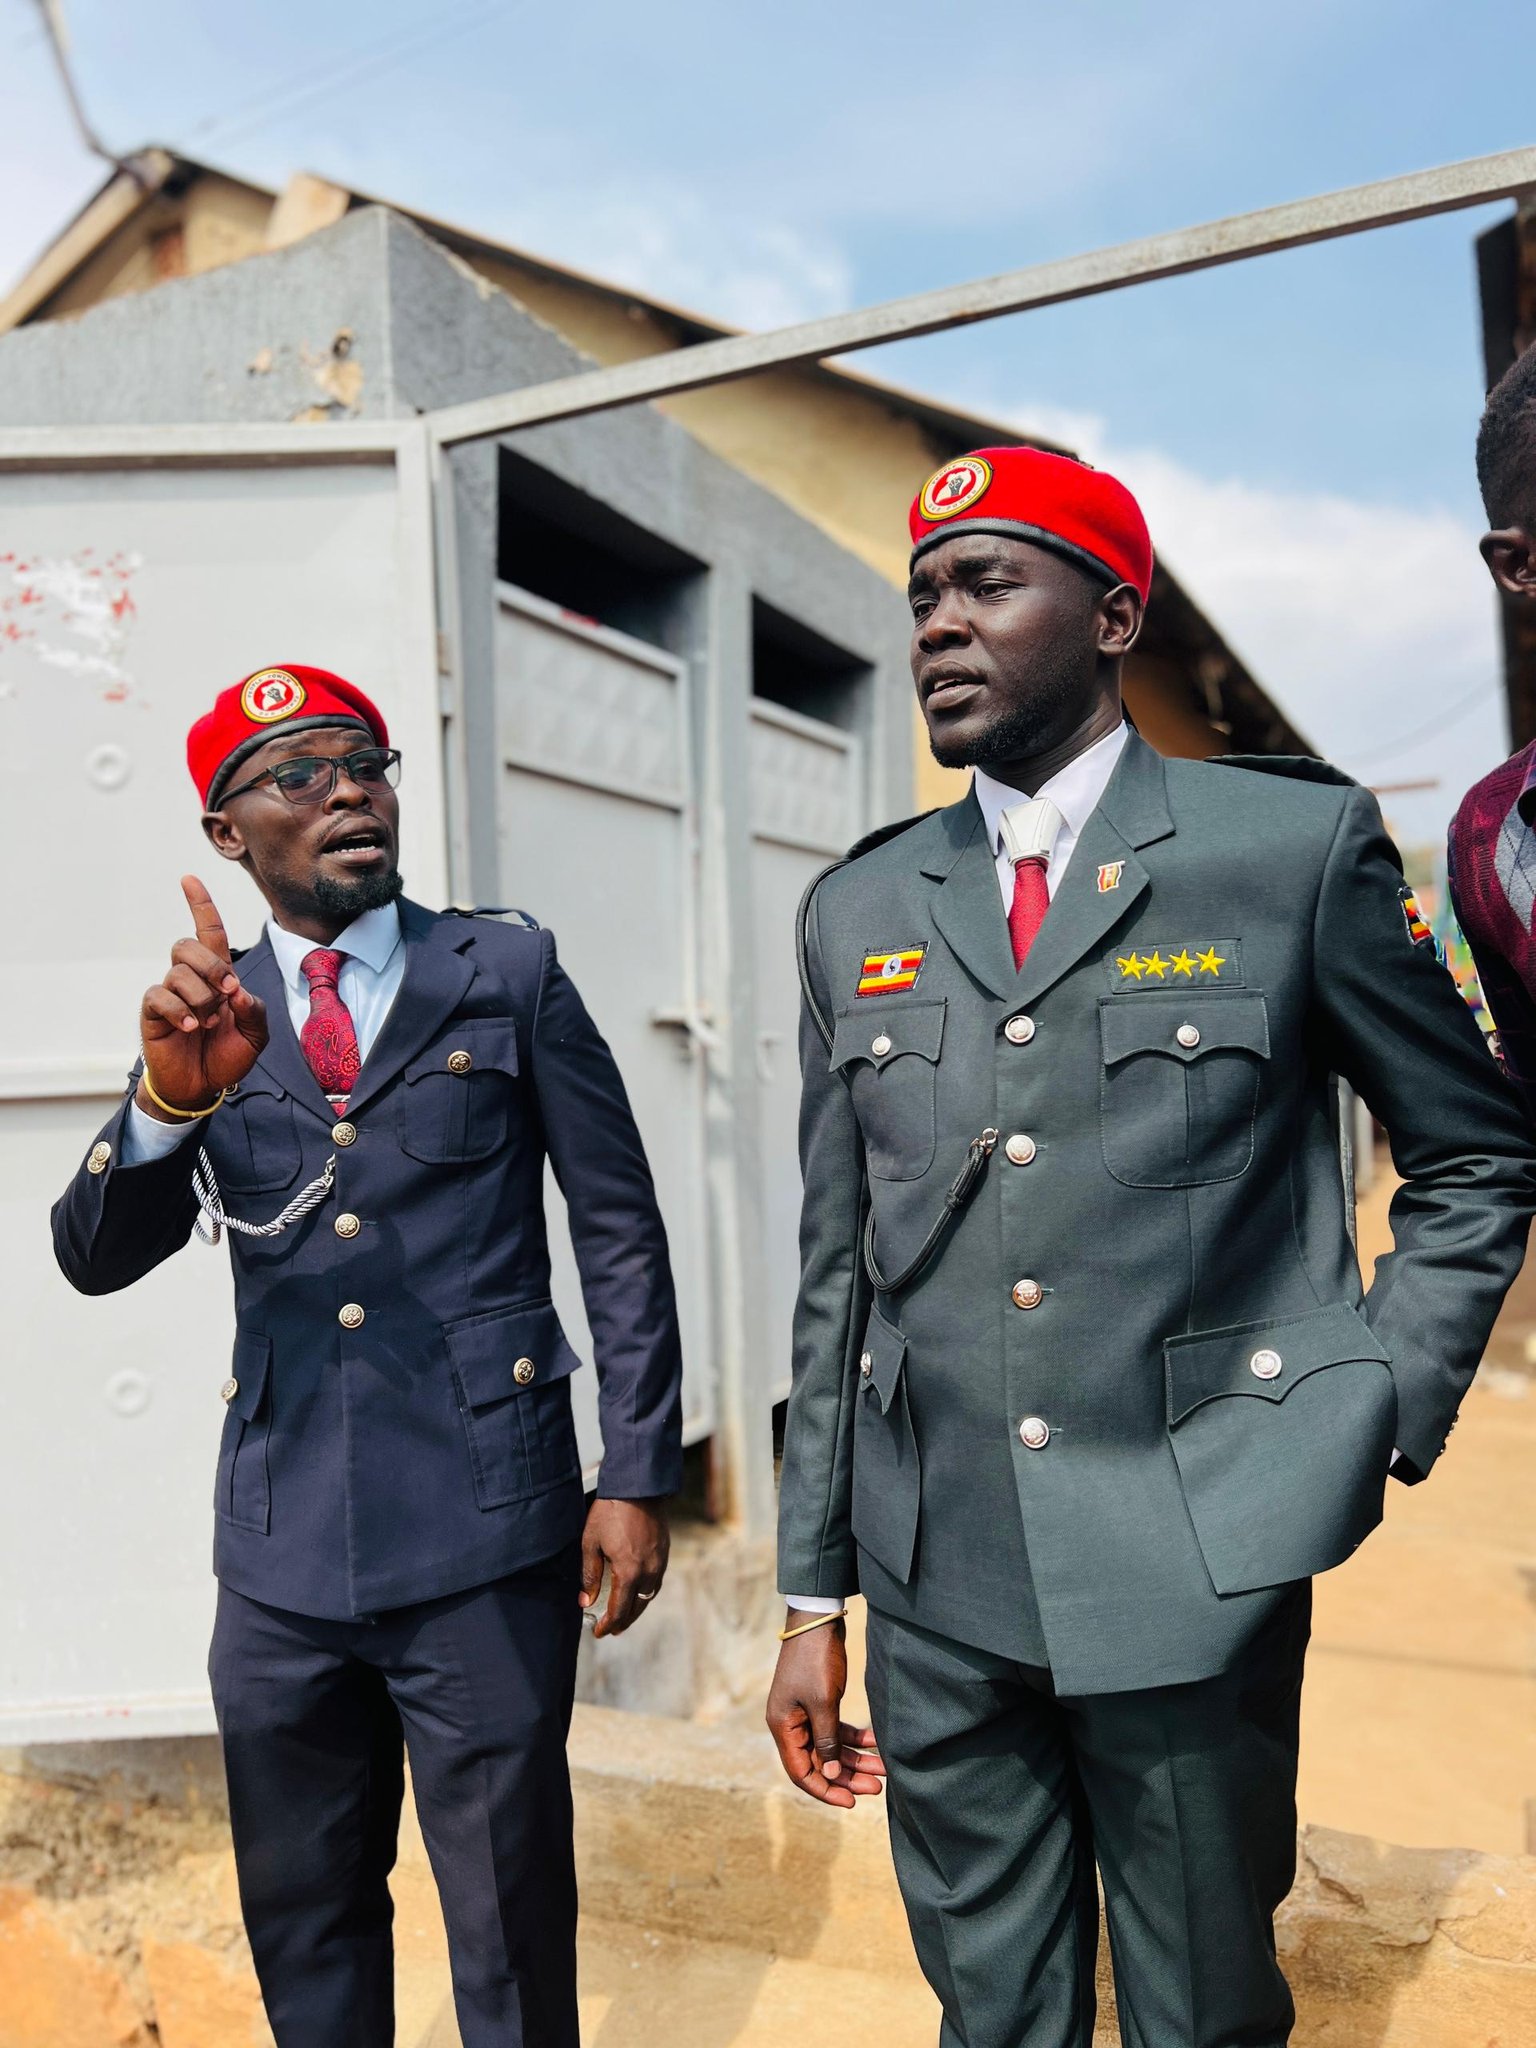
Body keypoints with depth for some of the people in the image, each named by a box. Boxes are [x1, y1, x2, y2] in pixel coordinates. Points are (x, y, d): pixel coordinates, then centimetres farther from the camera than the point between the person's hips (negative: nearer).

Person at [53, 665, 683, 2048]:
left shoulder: (510, 977, 0)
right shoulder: (211, 1015, 6)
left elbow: (622, 1234, 0)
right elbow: (93, 1258, -2)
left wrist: (637, 1475, -4)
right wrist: (171, 1095, -22)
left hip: (484, 1538, -3)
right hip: (281, 1550, 3)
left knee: (510, 1925, 11)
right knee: (302, 1923, 20)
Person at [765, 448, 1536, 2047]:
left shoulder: (1296, 845, -4)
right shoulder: (858, 910, 5)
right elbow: (836, 1273, 7)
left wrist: (1383, 1420, -5)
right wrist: (811, 1597, 8)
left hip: (1197, 1568, -2)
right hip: (936, 1585, 3)